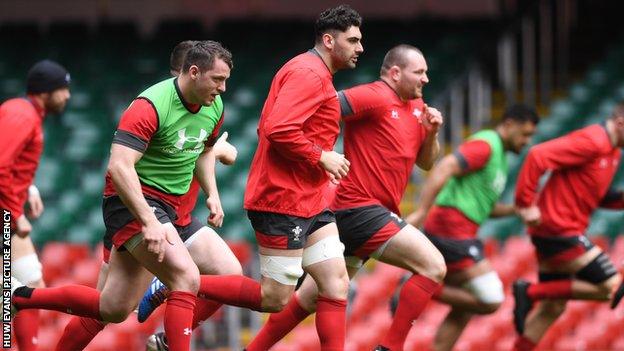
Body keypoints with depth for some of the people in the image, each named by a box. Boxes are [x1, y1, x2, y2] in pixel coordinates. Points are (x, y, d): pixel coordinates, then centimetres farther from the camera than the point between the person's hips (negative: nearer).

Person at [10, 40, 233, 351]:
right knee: (187, 278, -26)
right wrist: (148, 222, -36)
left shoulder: (213, 107, 4)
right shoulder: (151, 106, -22)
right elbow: (119, 166, -30)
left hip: (164, 208, 9)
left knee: (114, 310, 7)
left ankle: (19, 298, 22)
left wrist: (212, 193, 9)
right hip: (132, 202, -9)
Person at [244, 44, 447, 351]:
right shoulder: (375, 97, -11)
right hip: (361, 208, -9)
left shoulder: (415, 106, 17)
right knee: (433, 265, -15)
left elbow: (426, 162, 22)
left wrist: (431, 132, 3)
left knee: (311, 297, 13)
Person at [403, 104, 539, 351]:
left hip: (459, 235, 10)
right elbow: (444, 168, -23)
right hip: (453, 231, -10)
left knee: (464, 311, 11)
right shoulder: (485, 145, -9)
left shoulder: (499, 156, 23)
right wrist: (421, 212, -31)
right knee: (490, 301, -14)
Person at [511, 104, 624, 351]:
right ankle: (530, 291, -8)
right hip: (559, 230, -10)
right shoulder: (591, 142, -17)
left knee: (553, 308, 13)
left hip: (560, 231, 10)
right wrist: (526, 204, -24)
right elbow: (538, 156, -24)